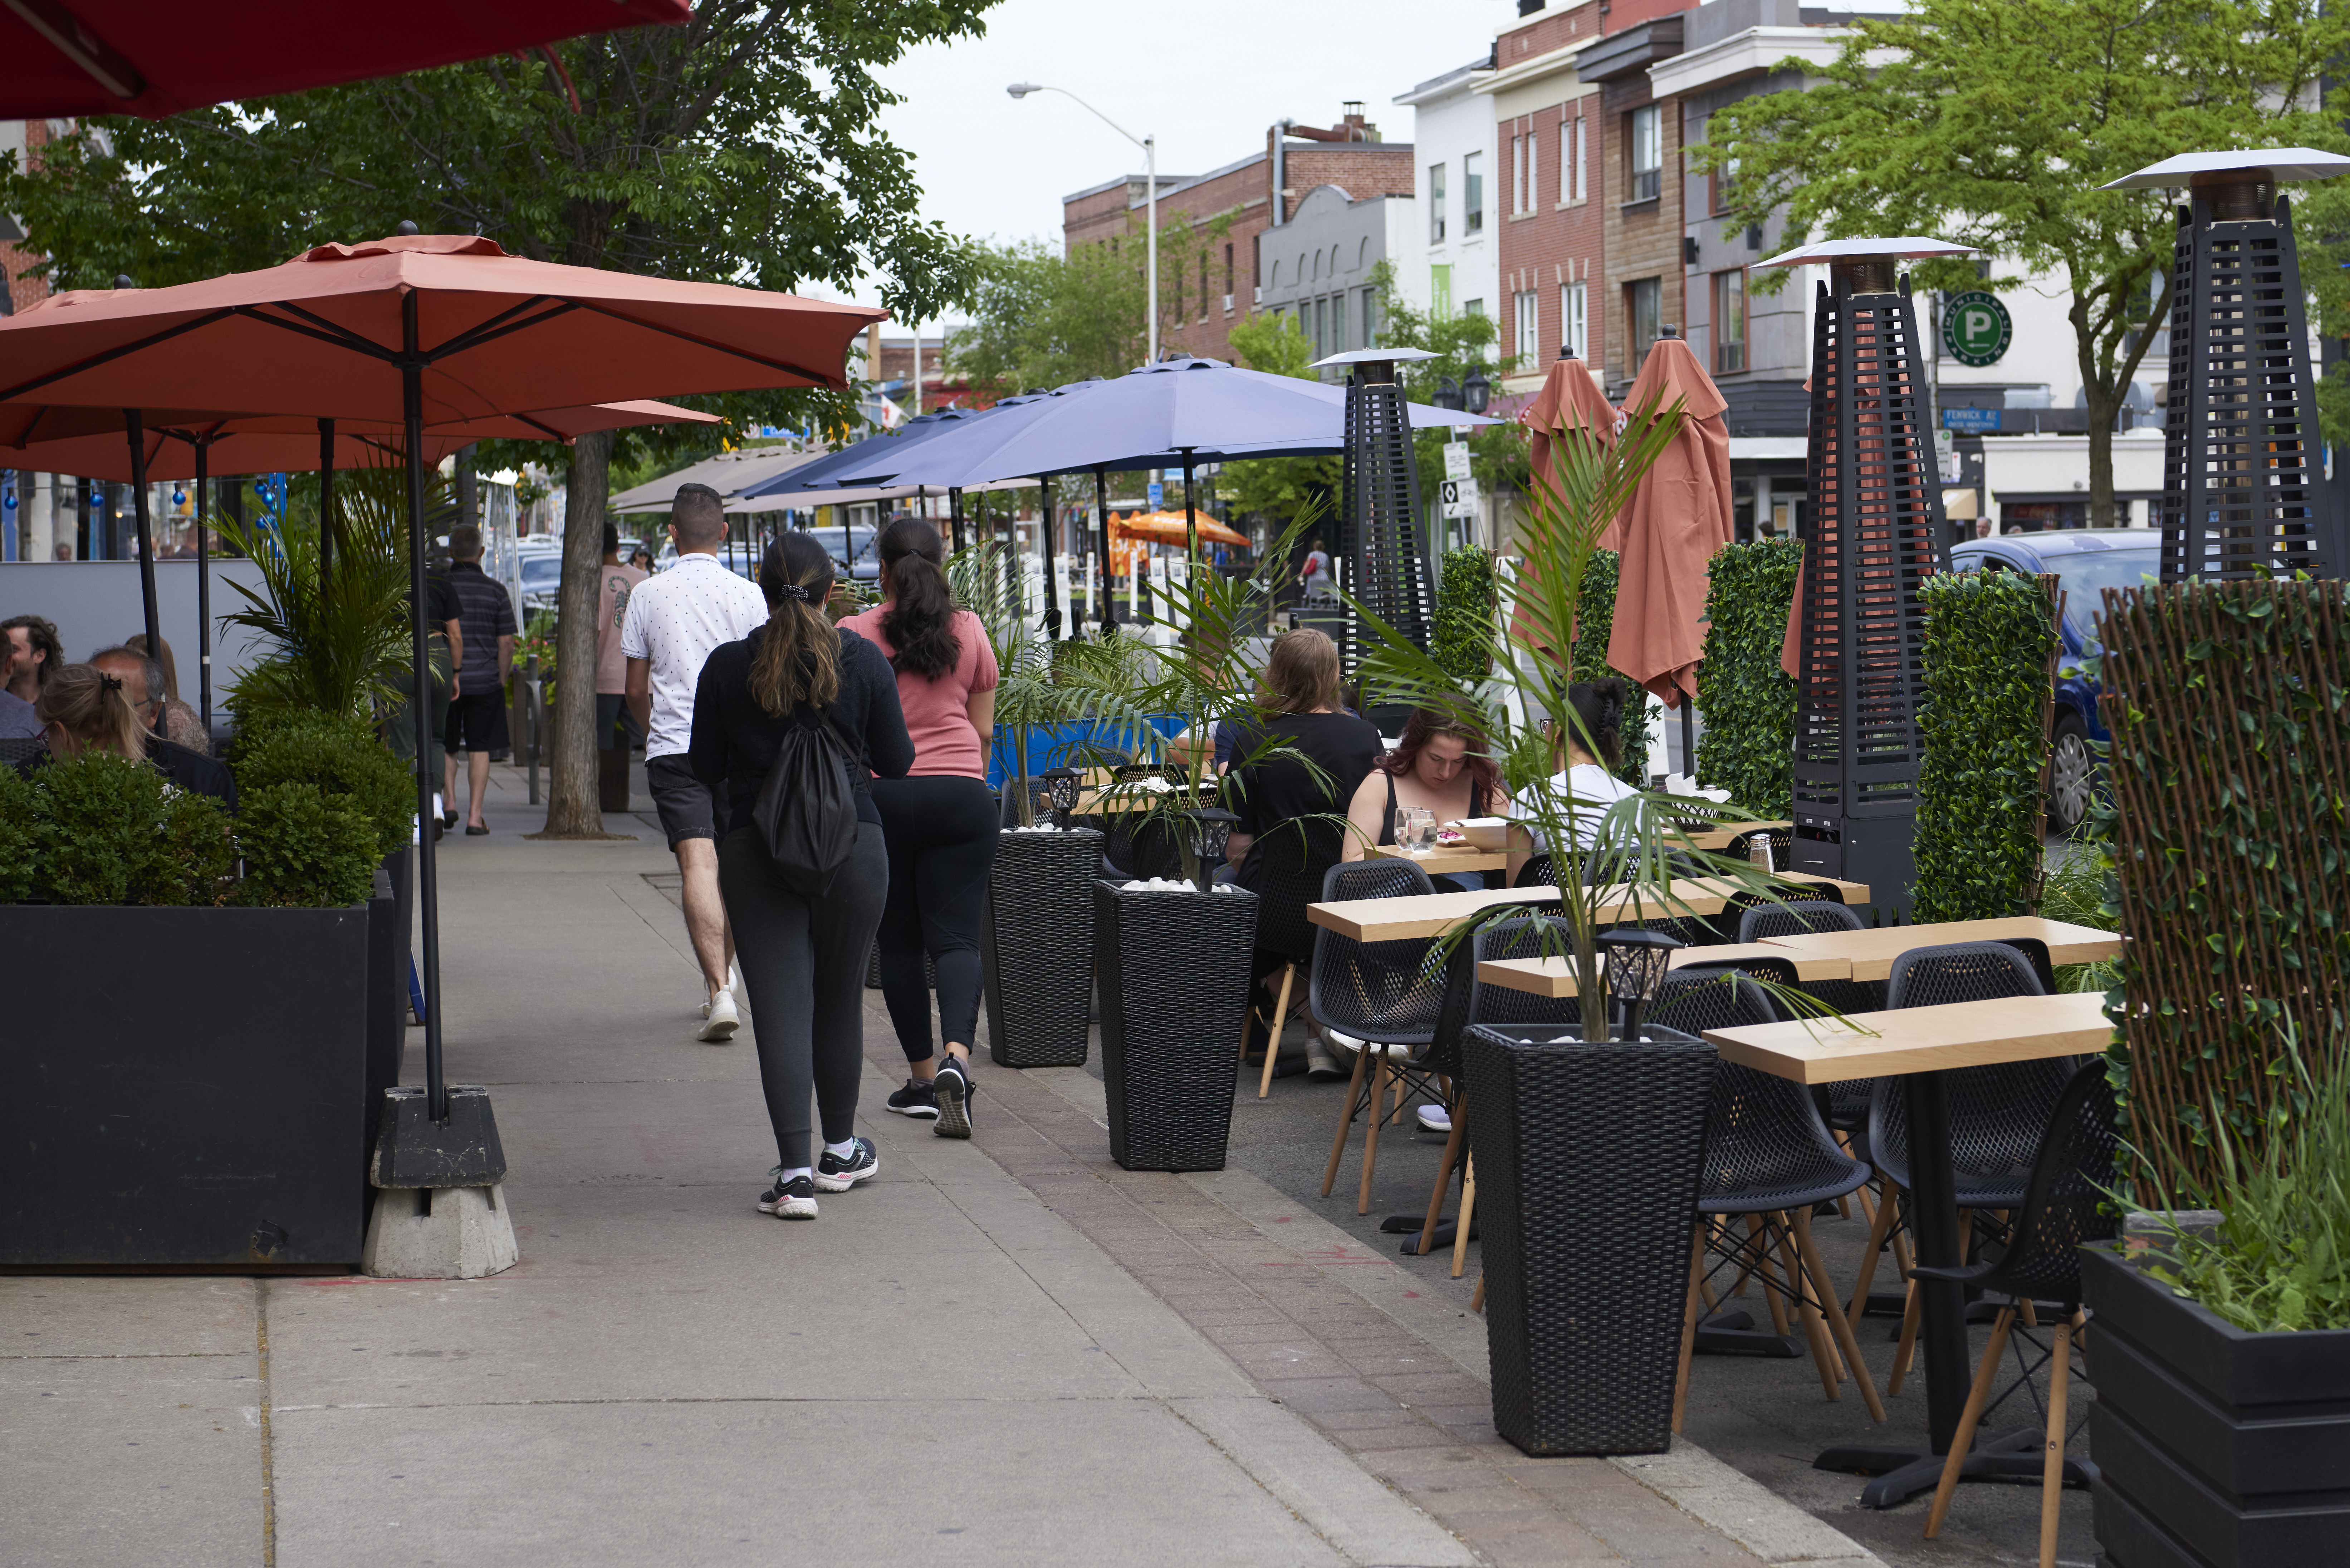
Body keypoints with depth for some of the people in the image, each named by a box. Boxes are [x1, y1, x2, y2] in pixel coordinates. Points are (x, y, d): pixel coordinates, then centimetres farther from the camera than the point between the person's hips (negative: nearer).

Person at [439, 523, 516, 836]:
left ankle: (449, 801, 3)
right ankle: (475, 816, 2)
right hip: (485, 682, 0)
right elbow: (506, 643, -3)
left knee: (446, 747, 17)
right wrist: (501, 680, 9)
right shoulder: (496, 592, -2)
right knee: (479, 749, 6)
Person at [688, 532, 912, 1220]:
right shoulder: (862, 660, -4)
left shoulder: (726, 666, -3)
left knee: (780, 1007, -1)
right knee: (839, 1000, 15)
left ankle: (795, 1172, -9)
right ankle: (841, 1152, 29)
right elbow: (896, 762, 1)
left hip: (756, 850, 0)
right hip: (852, 844, 1)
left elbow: (704, 769, 4)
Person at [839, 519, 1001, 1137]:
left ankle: (923, 1078, 13)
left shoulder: (855, 636, -2)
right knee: (956, 938, 0)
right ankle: (957, 1057, -23)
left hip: (880, 796, -1)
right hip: (960, 794, 1)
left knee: (899, 941, 9)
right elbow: (983, 729, 11)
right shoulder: (970, 631, 5)